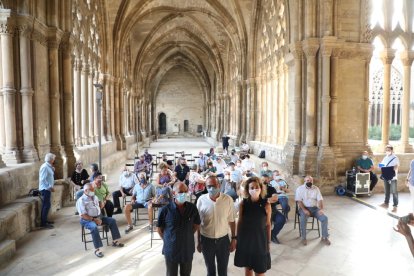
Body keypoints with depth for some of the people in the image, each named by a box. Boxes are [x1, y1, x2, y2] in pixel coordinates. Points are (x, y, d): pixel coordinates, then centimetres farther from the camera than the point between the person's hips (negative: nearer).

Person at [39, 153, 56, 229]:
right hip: (45, 189, -10)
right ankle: (43, 223, -4)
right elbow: (43, 179, -22)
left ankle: (45, 220, 27)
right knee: (46, 205, -8)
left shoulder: (49, 167, 11)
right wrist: (50, 187, -21)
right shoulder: (44, 167, -18)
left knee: (46, 205, 16)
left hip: (48, 189, 10)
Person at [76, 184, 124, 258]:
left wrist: (99, 218, 0)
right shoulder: (81, 201, -15)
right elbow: (83, 215, -20)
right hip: (87, 220, -8)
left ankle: (115, 241, 3)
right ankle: (97, 249, -31)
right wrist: (94, 219, -22)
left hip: (98, 217, 8)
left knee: (112, 220, -4)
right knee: (94, 227, -37)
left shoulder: (95, 197, 9)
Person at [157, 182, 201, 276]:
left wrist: (187, 236, 4)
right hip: (171, 250, -2)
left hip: (188, 249, 2)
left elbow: (197, 224, 6)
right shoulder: (165, 210, -18)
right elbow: (159, 228, -3)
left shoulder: (192, 208, -11)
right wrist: (167, 240, -1)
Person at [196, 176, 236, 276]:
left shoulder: (228, 199, -12)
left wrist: (234, 239, 0)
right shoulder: (201, 200, -11)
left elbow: (231, 221, -2)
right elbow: (198, 223, -2)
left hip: (223, 240, 0)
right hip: (206, 240, 0)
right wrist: (198, 241, 3)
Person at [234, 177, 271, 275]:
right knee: (247, 266, 16)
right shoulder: (243, 204, -9)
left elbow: (268, 224, -4)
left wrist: (268, 242, 0)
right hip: (245, 239, 1)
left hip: (260, 239, -1)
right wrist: (237, 238, 5)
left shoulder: (266, 205, -12)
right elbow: (240, 222, 1)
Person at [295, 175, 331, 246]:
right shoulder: (300, 189, -2)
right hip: (304, 208, -3)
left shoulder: (316, 188, 7)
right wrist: (304, 210, -23)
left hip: (314, 208, 3)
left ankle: (324, 237, -2)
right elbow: (299, 201, -10)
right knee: (303, 219, -33)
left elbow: (320, 200, 0)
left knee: (324, 218, -21)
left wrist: (321, 209, -18)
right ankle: (303, 238, -16)